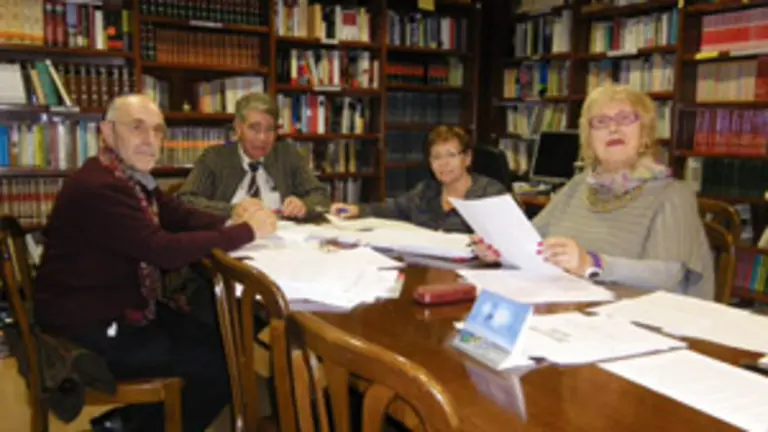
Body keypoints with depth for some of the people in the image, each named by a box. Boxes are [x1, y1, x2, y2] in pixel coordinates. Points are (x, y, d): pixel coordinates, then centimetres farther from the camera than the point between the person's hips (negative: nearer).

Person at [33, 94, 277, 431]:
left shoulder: (134, 178, 7)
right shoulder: (98, 188, -25)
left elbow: (182, 218, 8)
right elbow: (165, 250, -31)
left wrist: (231, 220, -13)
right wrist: (246, 231, -23)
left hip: (127, 307, 10)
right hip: (91, 330, -10)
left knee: (224, 344, 10)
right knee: (221, 365, -8)